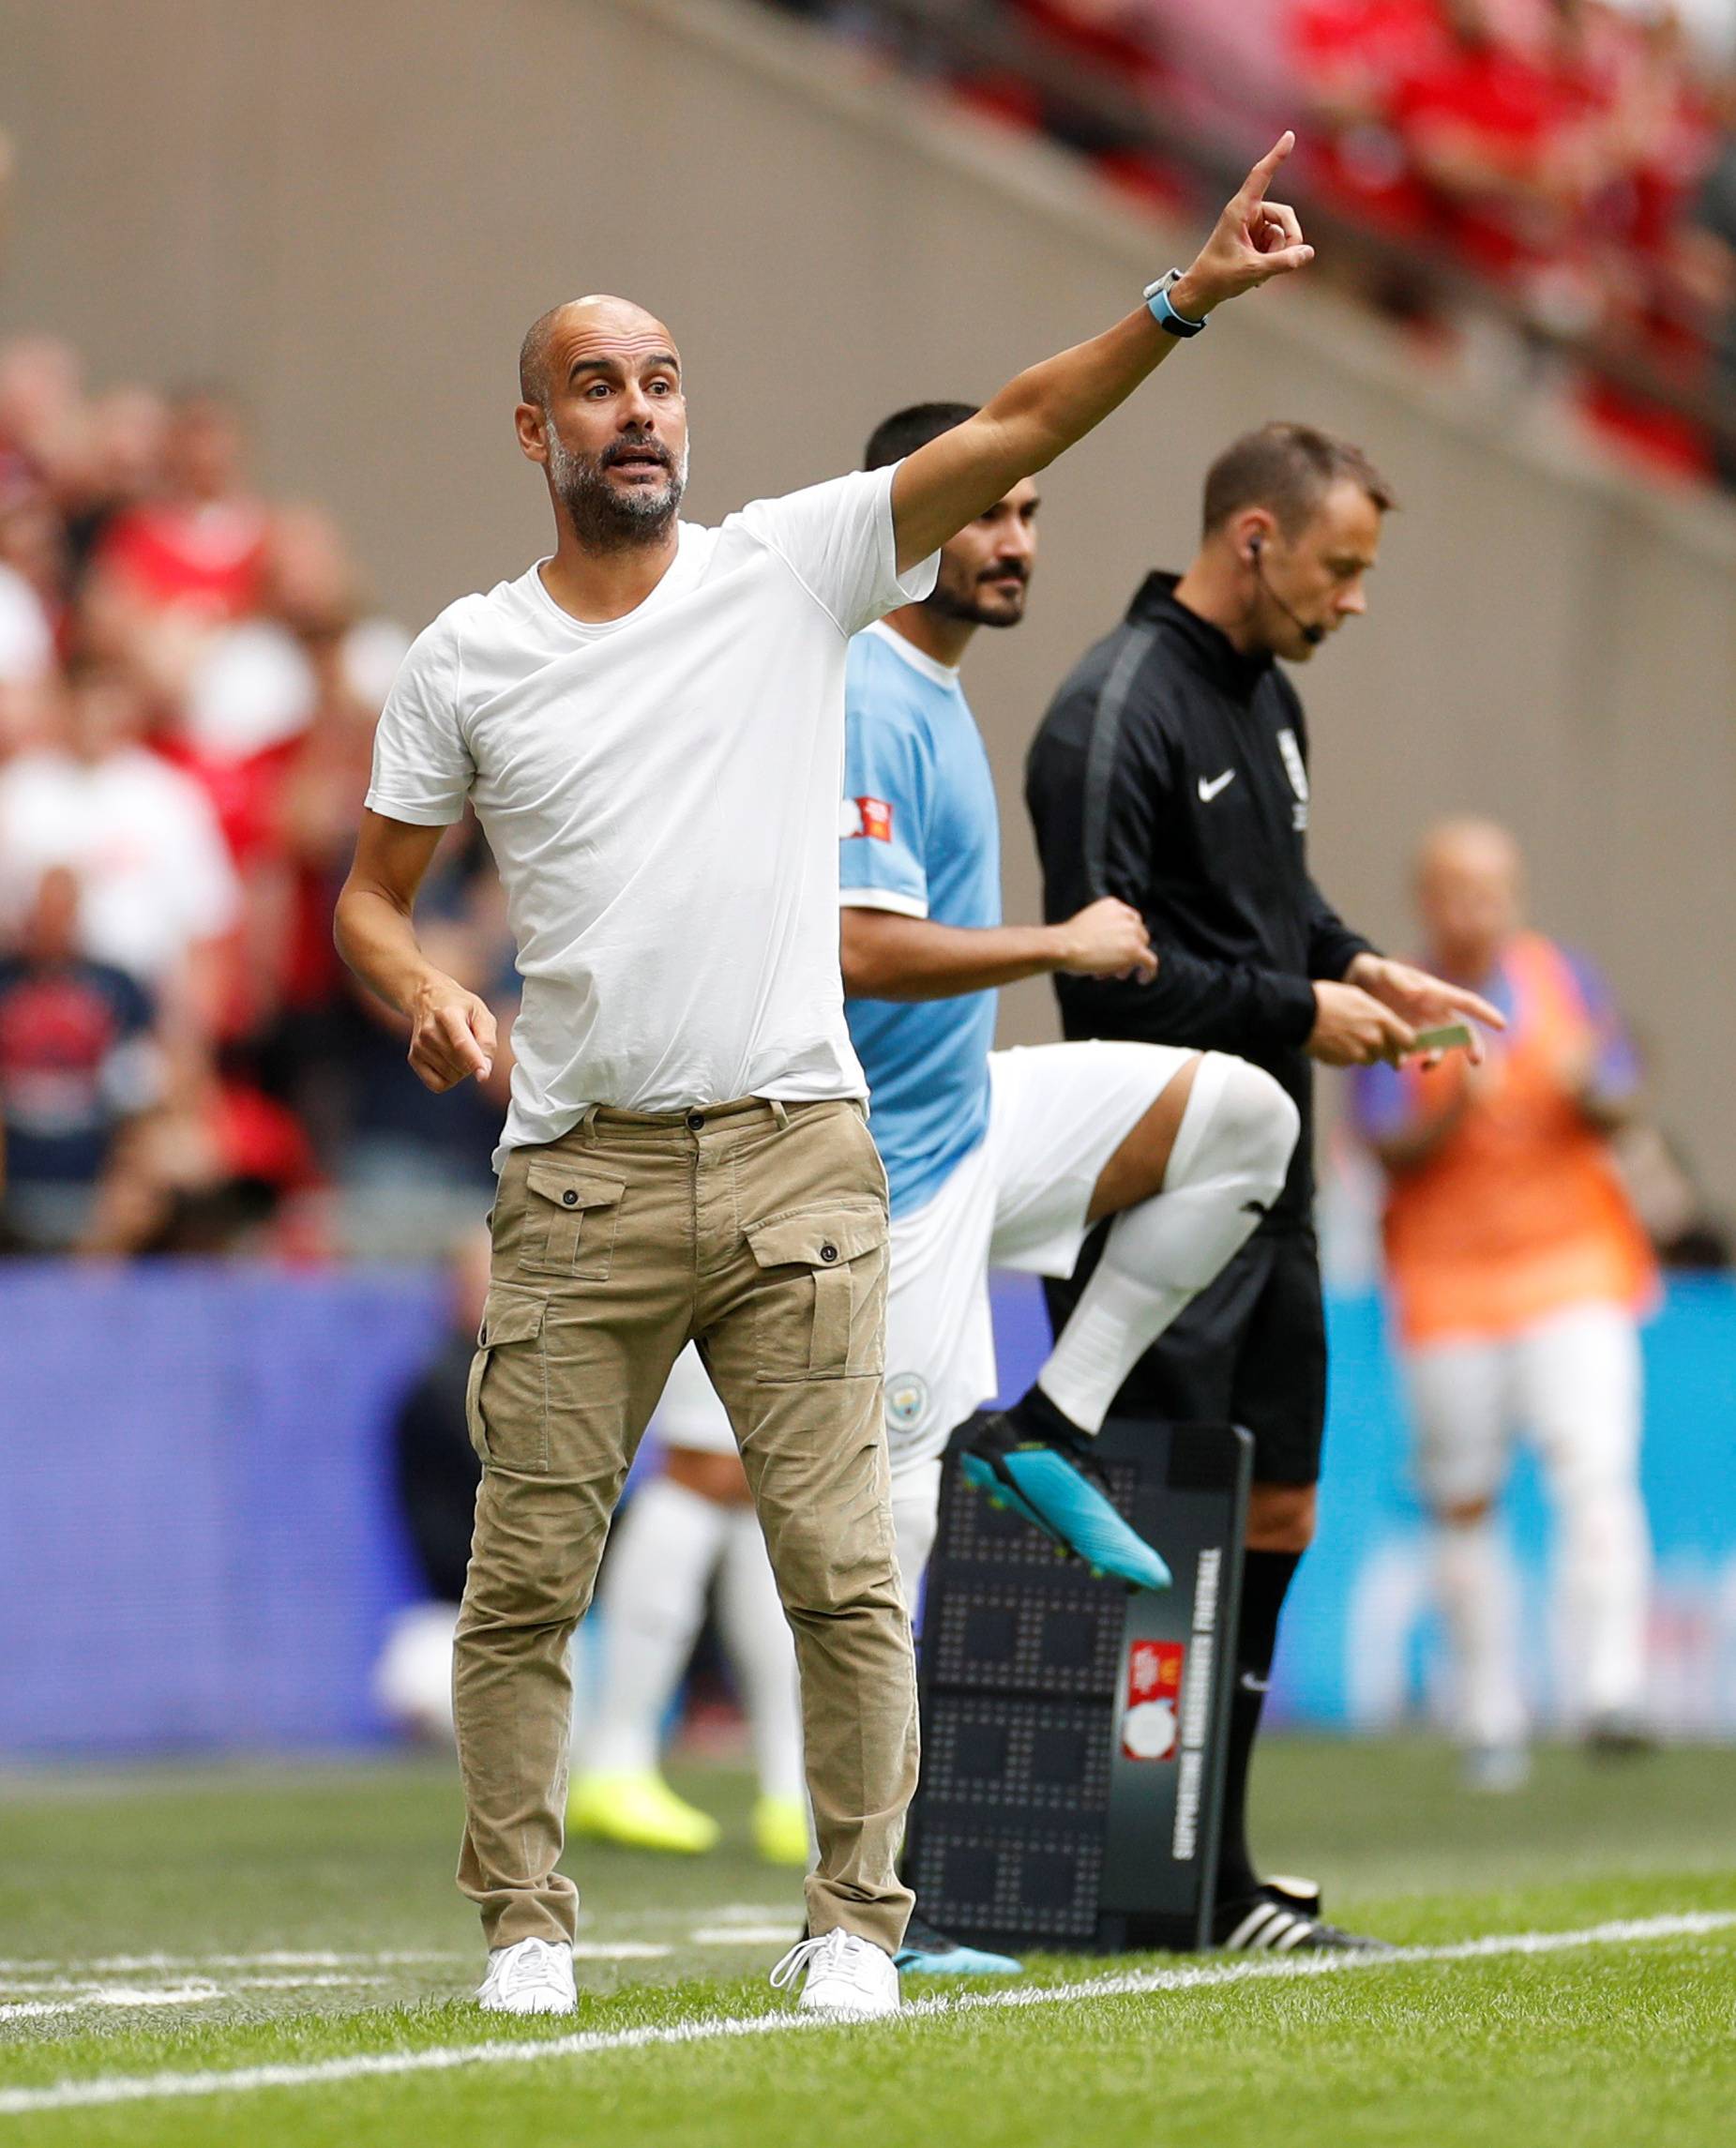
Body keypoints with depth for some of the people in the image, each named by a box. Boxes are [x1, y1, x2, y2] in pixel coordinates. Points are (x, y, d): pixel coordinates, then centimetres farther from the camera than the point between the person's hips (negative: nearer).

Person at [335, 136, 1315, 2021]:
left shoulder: (792, 567, 4)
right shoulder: (464, 660, 6)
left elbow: (1012, 432, -5)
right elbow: (369, 890, 14)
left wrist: (1182, 299, -17)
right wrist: (420, 989, -8)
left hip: (794, 1157, 0)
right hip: (581, 1176, 1)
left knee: (843, 1575, -4)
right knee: (526, 1580, 1)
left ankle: (855, 1920, 6)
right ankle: (524, 1923, 12)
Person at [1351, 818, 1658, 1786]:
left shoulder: (1565, 981, 7)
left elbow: (1620, 1108, 7)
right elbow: (1392, 1150, -6)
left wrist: (1587, 1091, -15)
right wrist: (1457, 1109, -24)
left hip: (1573, 1266, 0)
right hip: (1448, 1282, 0)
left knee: (1596, 1469, -16)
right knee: (1464, 1503, 3)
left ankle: (1610, 1691, -22)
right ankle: (1491, 1723, 12)